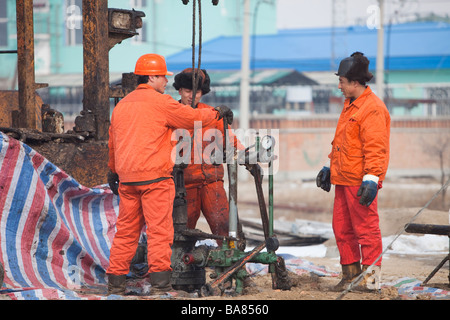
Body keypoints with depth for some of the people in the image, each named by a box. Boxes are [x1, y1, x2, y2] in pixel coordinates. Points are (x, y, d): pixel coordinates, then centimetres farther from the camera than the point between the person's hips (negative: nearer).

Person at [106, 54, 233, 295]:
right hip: (154, 176, -7)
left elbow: (112, 142, 25)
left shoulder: (121, 105, 16)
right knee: (159, 229, -6)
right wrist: (218, 112, 17)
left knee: (126, 230, 12)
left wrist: (112, 172, 38)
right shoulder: (161, 102, -6)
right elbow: (193, 117, 0)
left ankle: (116, 281, 14)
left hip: (127, 178, 7)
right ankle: (159, 281, -11)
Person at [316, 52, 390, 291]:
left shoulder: (373, 109, -14)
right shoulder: (350, 105, 18)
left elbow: (375, 148, -19)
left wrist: (371, 179, -23)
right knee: (342, 229, 12)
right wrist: (330, 167, 27)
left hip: (360, 182, -10)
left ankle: (370, 278, 1)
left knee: (366, 229, -5)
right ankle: (351, 274, 21)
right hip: (343, 180, 10)